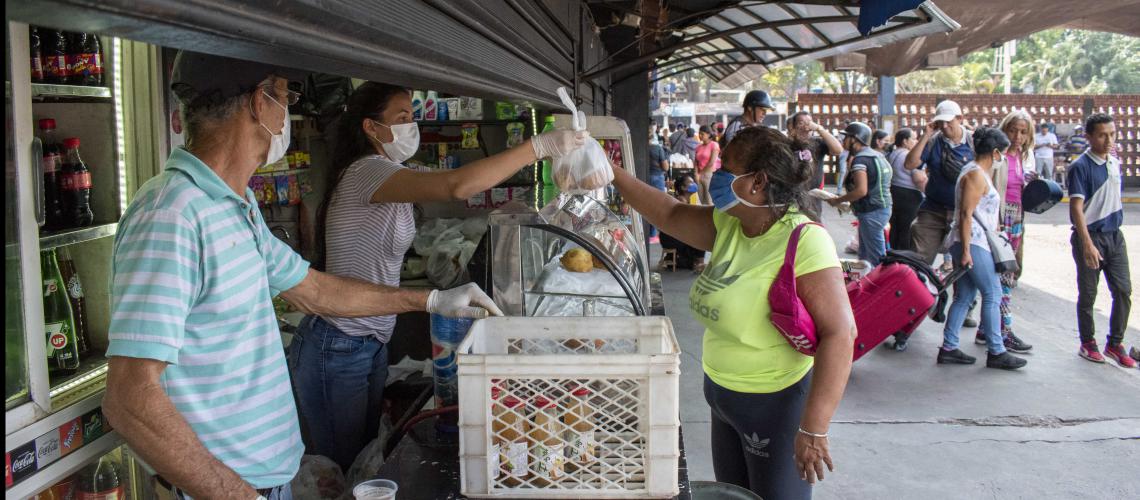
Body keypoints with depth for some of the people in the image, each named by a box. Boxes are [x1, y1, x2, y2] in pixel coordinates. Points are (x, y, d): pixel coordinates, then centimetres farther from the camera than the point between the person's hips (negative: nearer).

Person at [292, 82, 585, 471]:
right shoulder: (365, 172, -21)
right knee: (339, 473, 2)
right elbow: (457, 186, -35)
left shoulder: (391, 178, 13)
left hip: (372, 345, 10)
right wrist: (540, 146, -32)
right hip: (337, 350, -10)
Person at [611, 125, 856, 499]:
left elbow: (839, 333, -29)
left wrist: (814, 429, -31)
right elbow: (671, 215, 13)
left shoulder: (804, 242, -25)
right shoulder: (728, 224, -1)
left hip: (775, 403, -8)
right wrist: (613, 174, 8)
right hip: (724, 395, 8)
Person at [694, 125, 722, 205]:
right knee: (701, 200, 3)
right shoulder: (699, 147, 15)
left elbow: (712, 162, -8)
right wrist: (697, 174, -4)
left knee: (710, 201, -10)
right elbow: (696, 162, 12)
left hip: (710, 175, -5)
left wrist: (702, 173, -2)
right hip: (700, 176, 6)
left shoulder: (714, 145, -2)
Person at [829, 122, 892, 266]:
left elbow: (861, 190, -26)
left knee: (876, 258, -7)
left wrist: (838, 200, -14)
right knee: (864, 255, 16)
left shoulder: (860, 159, -16)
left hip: (871, 212, -10)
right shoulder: (875, 155, 15)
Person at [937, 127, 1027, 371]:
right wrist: (966, 250, -23)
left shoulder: (979, 172, 19)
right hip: (973, 243, -10)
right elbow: (966, 214, -20)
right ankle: (996, 352, -1)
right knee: (992, 294, -6)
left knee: (964, 297, 9)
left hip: (973, 243, 10)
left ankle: (948, 348, 11)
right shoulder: (976, 175, -13)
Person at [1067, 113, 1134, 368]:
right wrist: (1087, 244, -24)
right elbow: (1076, 207, -19)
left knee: (1123, 291, 3)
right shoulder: (1080, 167, -13)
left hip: (1114, 235, 6)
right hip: (1090, 236, -6)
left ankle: (1115, 343, 15)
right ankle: (1088, 343, 19)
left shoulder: (1115, 163, 8)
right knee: (1088, 294, 5)